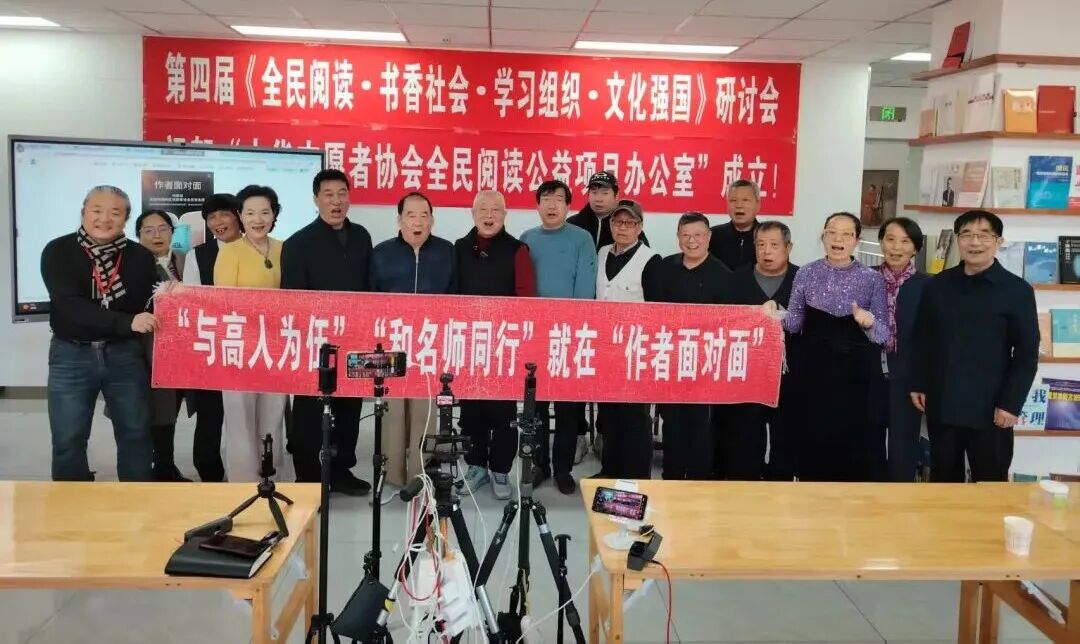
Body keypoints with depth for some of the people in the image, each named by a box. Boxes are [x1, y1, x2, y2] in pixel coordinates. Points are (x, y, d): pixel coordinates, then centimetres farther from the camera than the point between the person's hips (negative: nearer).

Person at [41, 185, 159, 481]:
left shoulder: (140, 257, 1)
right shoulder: (58, 252, -6)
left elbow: (151, 306, 5)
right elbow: (69, 305, -20)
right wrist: (126, 322, -31)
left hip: (125, 354, 2)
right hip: (71, 355, -1)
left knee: (136, 435, 9)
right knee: (68, 441, 6)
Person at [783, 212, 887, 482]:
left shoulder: (872, 279, -2)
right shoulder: (806, 273, 1)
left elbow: (883, 334, -2)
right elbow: (794, 322, 5)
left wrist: (869, 323, -22)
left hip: (856, 372, -1)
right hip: (813, 369, 1)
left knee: (853, 441, 4)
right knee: (813, 440, 7)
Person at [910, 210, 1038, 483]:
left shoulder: (1017, 290, -3)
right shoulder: (938, 285, 6)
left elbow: (1027, 354, -5)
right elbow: (922, 339, 11)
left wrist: (1011, 404, -10)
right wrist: (918, 384, 7)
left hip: (990, 409, -3)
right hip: (941, 405, 3)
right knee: (943, 481, 14)